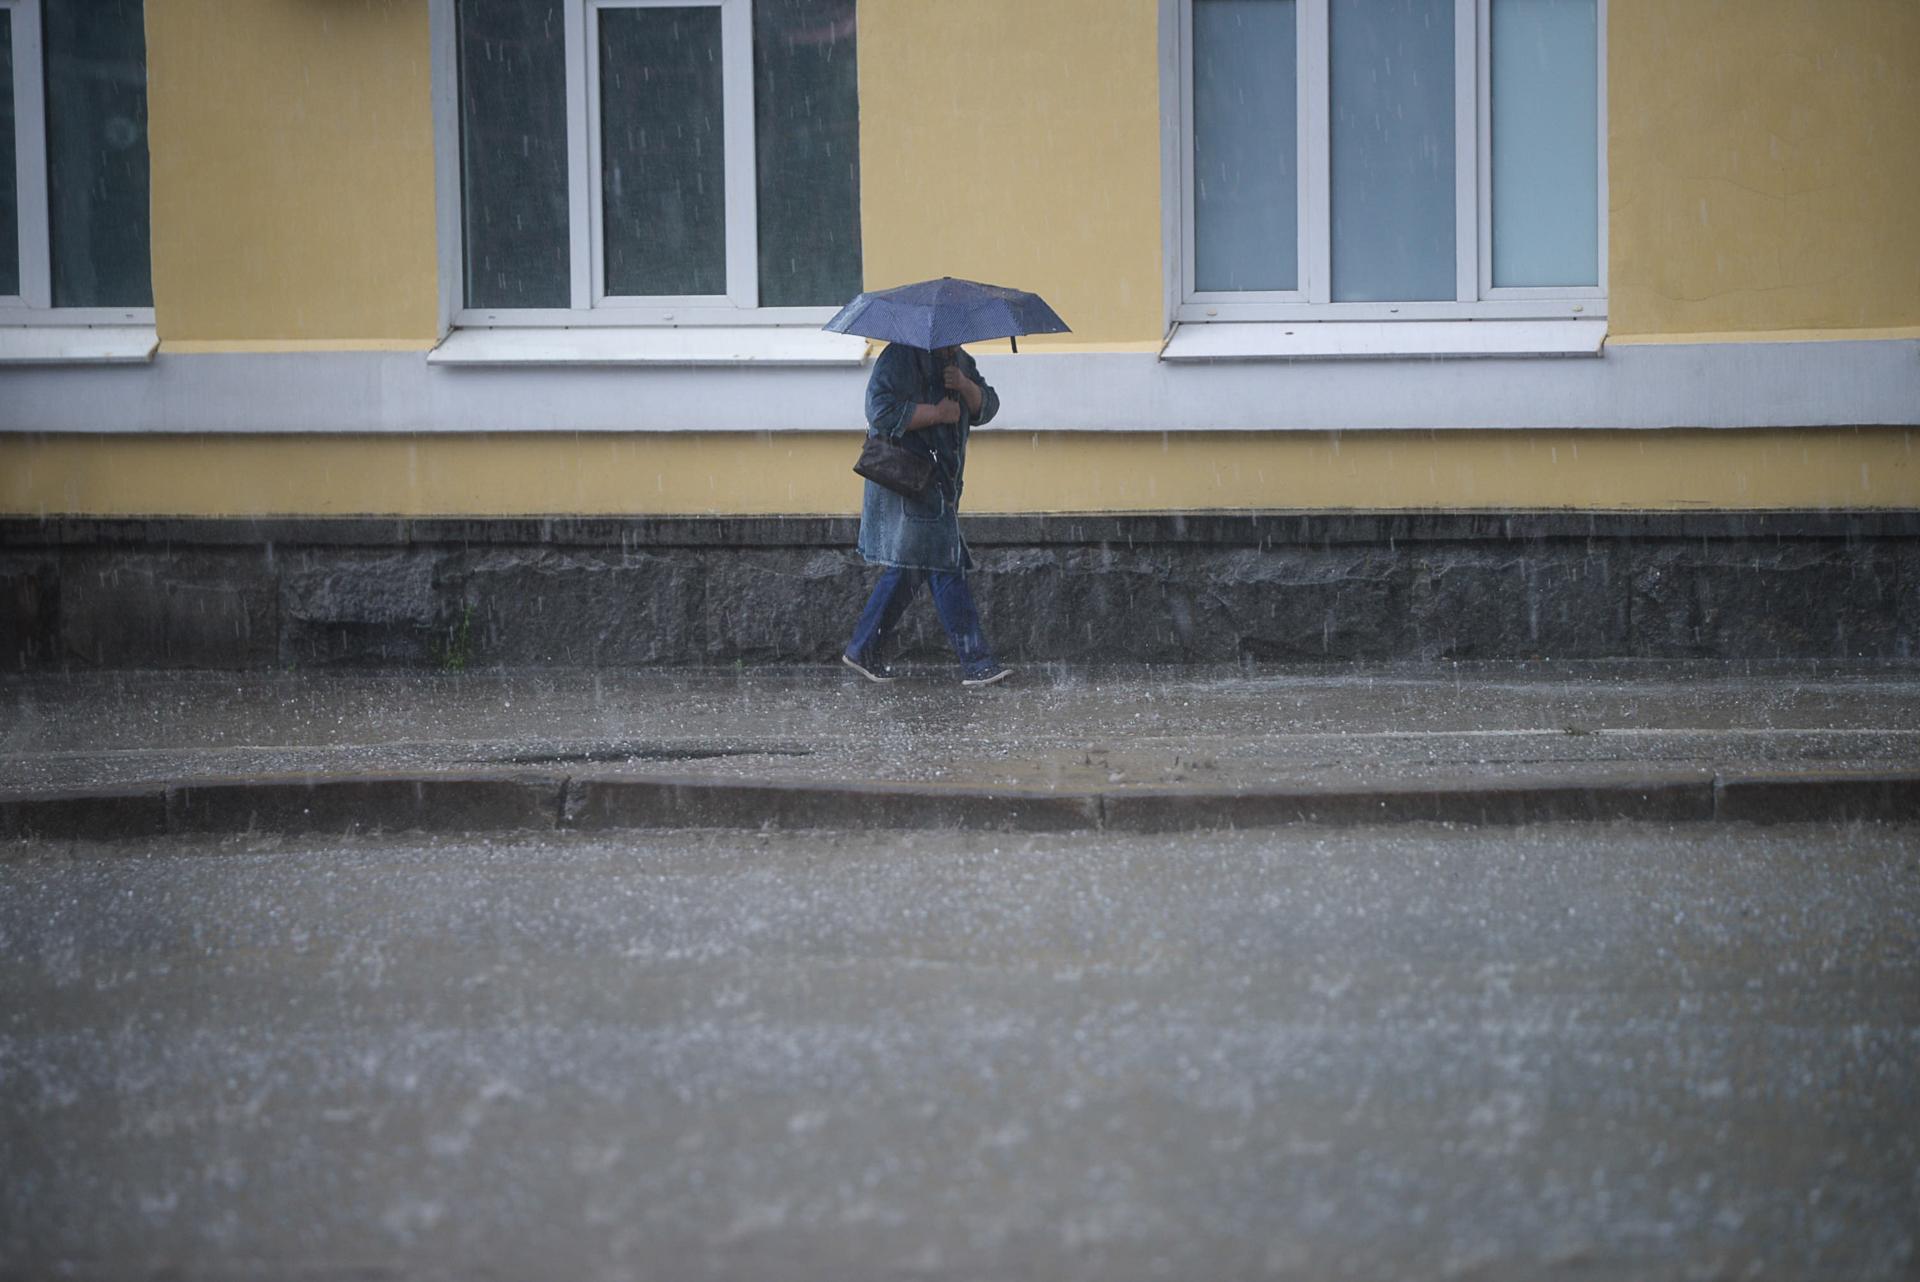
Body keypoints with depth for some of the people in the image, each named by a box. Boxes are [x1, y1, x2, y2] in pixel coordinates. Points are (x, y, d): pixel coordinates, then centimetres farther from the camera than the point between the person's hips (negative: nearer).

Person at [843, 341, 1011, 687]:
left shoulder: (960, 361, 16)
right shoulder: (900, 357, -10)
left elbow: (987, 408, 11)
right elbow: (880, 409, -21)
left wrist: (965, 385, -9)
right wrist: (936, 413, -18)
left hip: (940, 483, 9)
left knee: (909, 570, 14)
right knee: (947, 568, -11)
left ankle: (863, 651, 22)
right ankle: (975, 662, -12)